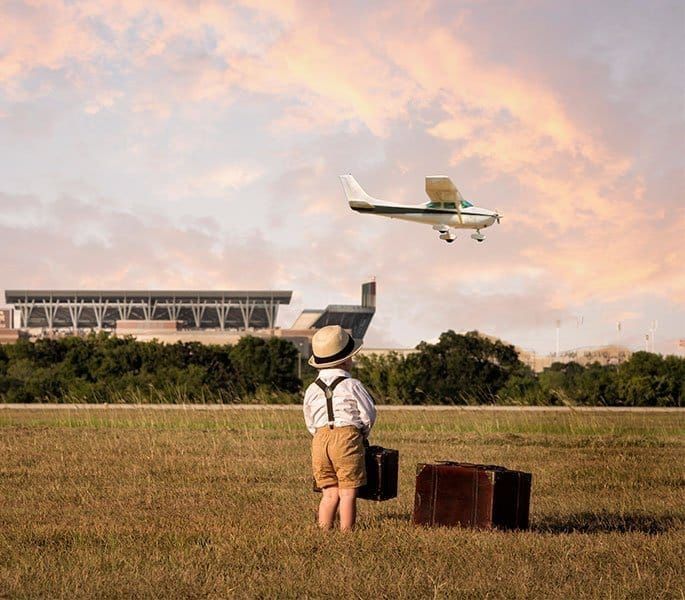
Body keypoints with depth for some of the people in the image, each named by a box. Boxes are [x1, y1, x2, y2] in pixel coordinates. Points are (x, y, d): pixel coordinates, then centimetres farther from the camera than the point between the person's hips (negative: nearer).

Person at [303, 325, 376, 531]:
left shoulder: (312, 390, 11)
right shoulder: (352, 386, -2)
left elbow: (310, 423, 16)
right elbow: (369, 415, 2)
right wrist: (362, 434, 20)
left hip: (320, 440, 4)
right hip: (347, 438, -4)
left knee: (330, 492, 9)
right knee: (348, 492, -1)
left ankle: (324, 530, 4)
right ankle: (346, 532, -3)